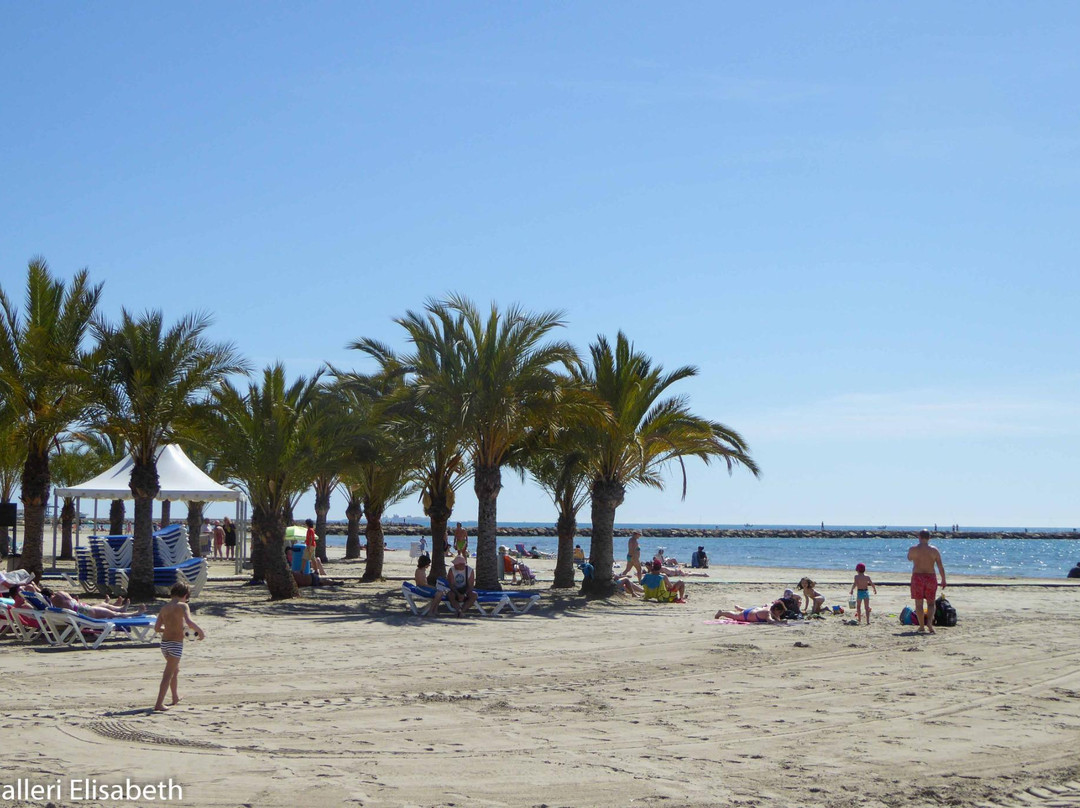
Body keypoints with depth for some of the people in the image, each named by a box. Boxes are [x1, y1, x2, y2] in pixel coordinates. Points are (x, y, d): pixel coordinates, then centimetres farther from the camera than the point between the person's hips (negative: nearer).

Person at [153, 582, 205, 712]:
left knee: (175, 669, 27)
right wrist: (200, 632, -11)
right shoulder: (183, 606, -8)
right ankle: (159, 704, -9)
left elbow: (156, 628, 9)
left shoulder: (164, 608, 9)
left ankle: (175, 697, 42)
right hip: (176, 644, -7)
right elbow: (189, 622, -24)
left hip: (164, 642, 7)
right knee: (168, 674, -4)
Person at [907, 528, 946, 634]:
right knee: (931, 603, 11)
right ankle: (929, 621, -11)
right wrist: (943, 580, 5)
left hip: (917, 577, -1)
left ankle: (922, 626, 6)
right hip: (931, 577, 1)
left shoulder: (913, 549, -5)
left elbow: (909, 559, 15)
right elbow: (940, 566, -2)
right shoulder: (934, 550, -2)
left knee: (919, 603, 6)